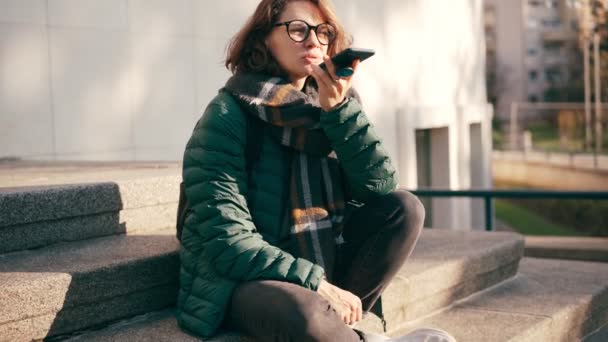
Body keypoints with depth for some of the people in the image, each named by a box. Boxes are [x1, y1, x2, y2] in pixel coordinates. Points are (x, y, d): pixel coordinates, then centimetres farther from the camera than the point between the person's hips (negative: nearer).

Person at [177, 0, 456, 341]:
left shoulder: (328, 106, 2)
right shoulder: (229, 115, -15)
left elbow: (382, 187, -9)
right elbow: (226, 240, -21)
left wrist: (340, 109, -22)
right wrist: (316, 284, -25)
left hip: (319, 264, 7)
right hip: (245, 281, -6)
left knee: (405, 208, -9)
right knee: (302, 312, -38)